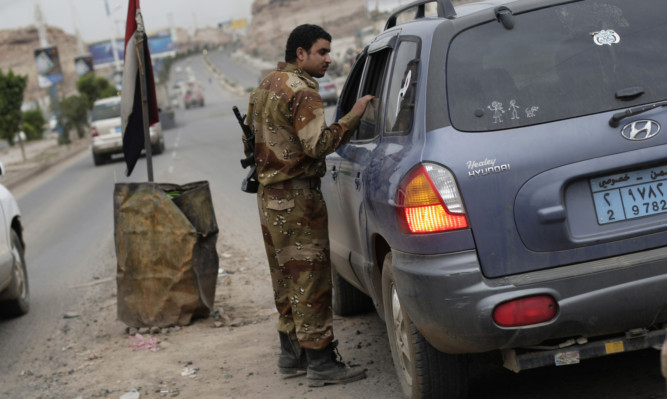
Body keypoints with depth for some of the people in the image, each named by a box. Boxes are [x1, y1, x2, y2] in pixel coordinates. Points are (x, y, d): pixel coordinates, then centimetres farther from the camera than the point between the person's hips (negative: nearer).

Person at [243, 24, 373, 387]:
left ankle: (291, 353, 24)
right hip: (297, 199, -10)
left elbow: (250, 140, 23)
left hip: (269, 195, 10)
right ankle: (320, 362, -4)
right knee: (310, 277, -7)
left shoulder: (266, 86, 15)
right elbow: (318, 144, -25)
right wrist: (353, 116, -22)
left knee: (287, 276, 16)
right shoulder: (301, 92, -16)